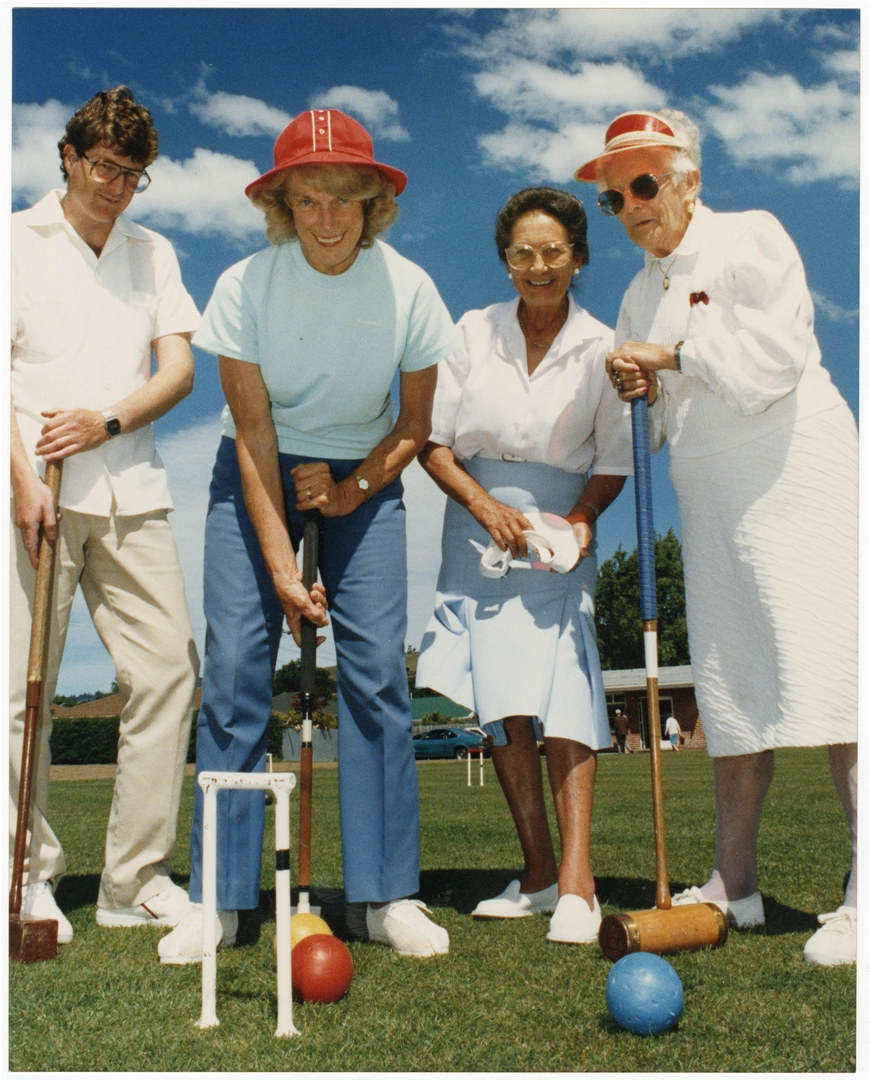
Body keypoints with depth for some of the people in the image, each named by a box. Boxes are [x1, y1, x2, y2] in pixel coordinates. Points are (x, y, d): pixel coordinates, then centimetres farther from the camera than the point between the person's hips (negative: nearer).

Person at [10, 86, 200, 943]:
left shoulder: (154, 254, 19)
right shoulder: (19, 240, 8)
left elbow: (179, 367, 10)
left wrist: (108, 420, -7)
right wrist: (22, 477, -12)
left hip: (131, 492, 4)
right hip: (37, 490, -3)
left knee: (166, 670, -2)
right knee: (24, 686, -4)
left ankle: (135, 880, 9)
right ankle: (30, 878, 11)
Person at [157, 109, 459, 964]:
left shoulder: (408, 289, -14)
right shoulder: (245, 286, -17)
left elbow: (415, 427, -2)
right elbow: (253, 433, -17)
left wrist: (352, 490, -16)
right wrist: (282, 568, -22)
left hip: (365, 476, 1)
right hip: (258, 474, 0)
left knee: (376, 667, -10)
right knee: (234, 662, -10)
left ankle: (389, 894, -1)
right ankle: (217, 899, -1)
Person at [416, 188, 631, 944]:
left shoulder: (601, 348, -1)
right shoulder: (473, 333, 1)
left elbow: (615, 461, 3)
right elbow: (433, 442, 1)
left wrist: (581, 519, -15)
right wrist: (486, 506, -12)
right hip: (481, 526, 2)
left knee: (561, 687, -16)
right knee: (503, 705, 1)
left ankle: (577, 880, -15)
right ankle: (539, 871, 11)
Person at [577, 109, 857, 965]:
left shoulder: (751, 238, -2)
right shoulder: (641, 293, 18)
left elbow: (775, 355, -16)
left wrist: (672, 356, -9)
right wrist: (639, 386, -1)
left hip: (797, 480, -7)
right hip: (711, 502, 7)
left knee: (824, 667, -14)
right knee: (730, 683, 6)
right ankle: (733, 883, 12)